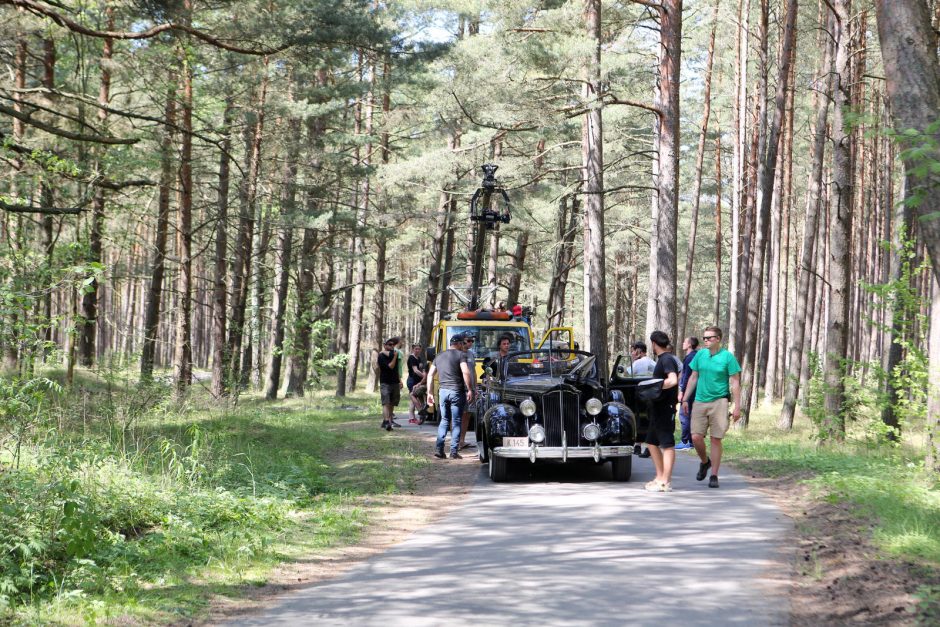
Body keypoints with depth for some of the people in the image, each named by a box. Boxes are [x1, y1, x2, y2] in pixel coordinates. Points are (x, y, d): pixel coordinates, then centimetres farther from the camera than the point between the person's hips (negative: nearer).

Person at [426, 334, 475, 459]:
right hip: (457, 392, -5)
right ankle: (453, 452, 1)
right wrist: (470, 390, -13)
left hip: (443, 391, 5)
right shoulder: (460, 355, -4)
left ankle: (438, 449, 2)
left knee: (444, 420, 14)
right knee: (456, 422, 2)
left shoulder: (439, 356, 14)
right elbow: (466, 372, -17)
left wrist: (429, 393, 16)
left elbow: (430, 375, 13)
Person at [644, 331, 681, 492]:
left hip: (665, 407, -11)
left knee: (667, 444, -6)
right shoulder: (662, 359, 16)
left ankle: (665, 482, -5)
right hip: (658, 407, 11)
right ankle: (660, 477, 22)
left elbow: (673, 380, -28)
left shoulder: (667, 359, -14)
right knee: (652, 442, 17)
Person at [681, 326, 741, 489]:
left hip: (718, 402, -3)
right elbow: (693, 378, 16)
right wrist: (685, 399, 12)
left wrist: (737, 407, -7)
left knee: (716, 439, -1)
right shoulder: (700, 355, 8)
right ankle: (705, 462, 24)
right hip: (700, 401, 3)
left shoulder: (727, 357, -4)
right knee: (696, 437, -5)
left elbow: (735, 383, -3)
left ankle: (714, 476, 7)